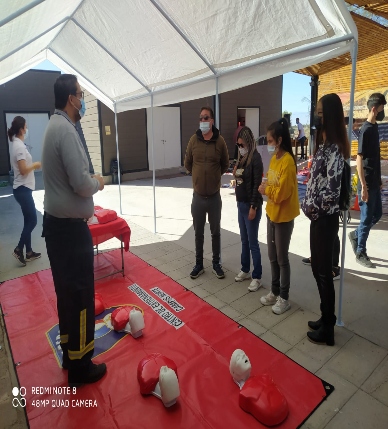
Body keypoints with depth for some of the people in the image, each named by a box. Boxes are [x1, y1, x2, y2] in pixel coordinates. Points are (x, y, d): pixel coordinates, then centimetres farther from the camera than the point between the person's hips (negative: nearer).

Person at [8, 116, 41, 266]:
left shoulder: (17, 144, 12)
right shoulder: (19, 146, -16)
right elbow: (23, 170, -19)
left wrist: (33, 165, 4)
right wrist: (35, 165, -5)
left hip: (23, 188, 10)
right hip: (23, 189, -10)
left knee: (29, 220, 13)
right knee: (32, 220, -1)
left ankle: (29, 252, 21)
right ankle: (19, 249, 9)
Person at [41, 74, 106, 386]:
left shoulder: (54, 125, 13)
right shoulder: (65, 130, -17)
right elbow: (81, 183, -22)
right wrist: (98, 182, -4)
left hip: (56, 222, 10)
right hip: (70, 227, -10)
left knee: (66, 291, 18)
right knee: (81, 294, 3)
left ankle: (70, 352, 35)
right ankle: (80, 366, 20)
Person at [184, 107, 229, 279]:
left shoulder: (220, 141, -5)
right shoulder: (193, 140, -2)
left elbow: (225, 165, 8)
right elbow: (187, 164, 10)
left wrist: (214, 176, 9)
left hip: (214, 196, -1)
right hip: (198, 196, 1)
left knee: (215, 232, 12)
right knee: (198, 232, 12)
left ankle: (216, 264, 28)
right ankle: (199, 264, 27)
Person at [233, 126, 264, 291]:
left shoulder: (255, 158, -12)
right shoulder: (242, 157, 11)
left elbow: (257, 184, -17)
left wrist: (253, 207, -18)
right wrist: (239, 200, 12)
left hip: (251, 205, -8)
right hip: (241, 203, 8)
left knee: (253, 242, 0)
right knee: (244, 240, 16)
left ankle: (257, 277, 11)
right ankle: (245, 270, 30)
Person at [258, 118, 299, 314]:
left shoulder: (287, 161, -20)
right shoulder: (274, 158, 7)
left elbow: (282, 193, -23)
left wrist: (265, 190, -8)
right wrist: (265, 188, -6)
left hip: (284, 216, -8)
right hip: (271, 213, 8)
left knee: (282, 258, 4)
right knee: (272, 256, 17)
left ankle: (284, 298, 21)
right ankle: (274, 292, 32)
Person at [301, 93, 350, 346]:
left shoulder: (334, 148, -18)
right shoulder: (324, 144, 12)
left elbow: (332, 188, -25)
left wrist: (314, 208, -12)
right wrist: (310, 206, 5)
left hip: (326, 218, -10)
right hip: (319, 217, 10)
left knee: (324, 272, 2)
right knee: (318, 268, 18)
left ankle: (327, 329, 19)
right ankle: (326, 318, 35)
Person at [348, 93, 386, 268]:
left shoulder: (374, 127, 11)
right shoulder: (366, 129, -16)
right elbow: (359, 159, -20)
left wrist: (379, 179, 20)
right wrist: (363, 186, -22)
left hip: (374, 182, 9)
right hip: (367, 184, -9)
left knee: (377, 214, 17)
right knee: (367, 218, 1)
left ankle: (355, 234, 35)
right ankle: (361, 254, 14)